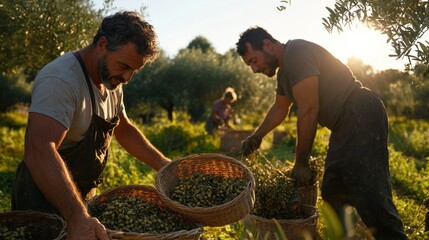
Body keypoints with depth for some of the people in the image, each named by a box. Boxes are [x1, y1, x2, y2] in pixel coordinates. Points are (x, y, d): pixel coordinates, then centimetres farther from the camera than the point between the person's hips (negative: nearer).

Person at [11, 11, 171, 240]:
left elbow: (124, 129, 13)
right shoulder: (61, 79, -28)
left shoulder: (111, 81, 1)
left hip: (83, 196, 8)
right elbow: (39, 151, -40)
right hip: (44, 200, -8)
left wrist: (162, 164, 2)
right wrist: (77, 217, -50)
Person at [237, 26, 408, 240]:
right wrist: (256, 137, 23)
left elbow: (308, 110, -20)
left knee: (370, 196, -18)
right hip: (345, 126, 11)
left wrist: (301, 163, -13)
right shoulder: (283, 71, 16)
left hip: (362, 118, -11)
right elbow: (280, 109, 31)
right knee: (332, 194, 12)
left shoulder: (296, 52, -15)